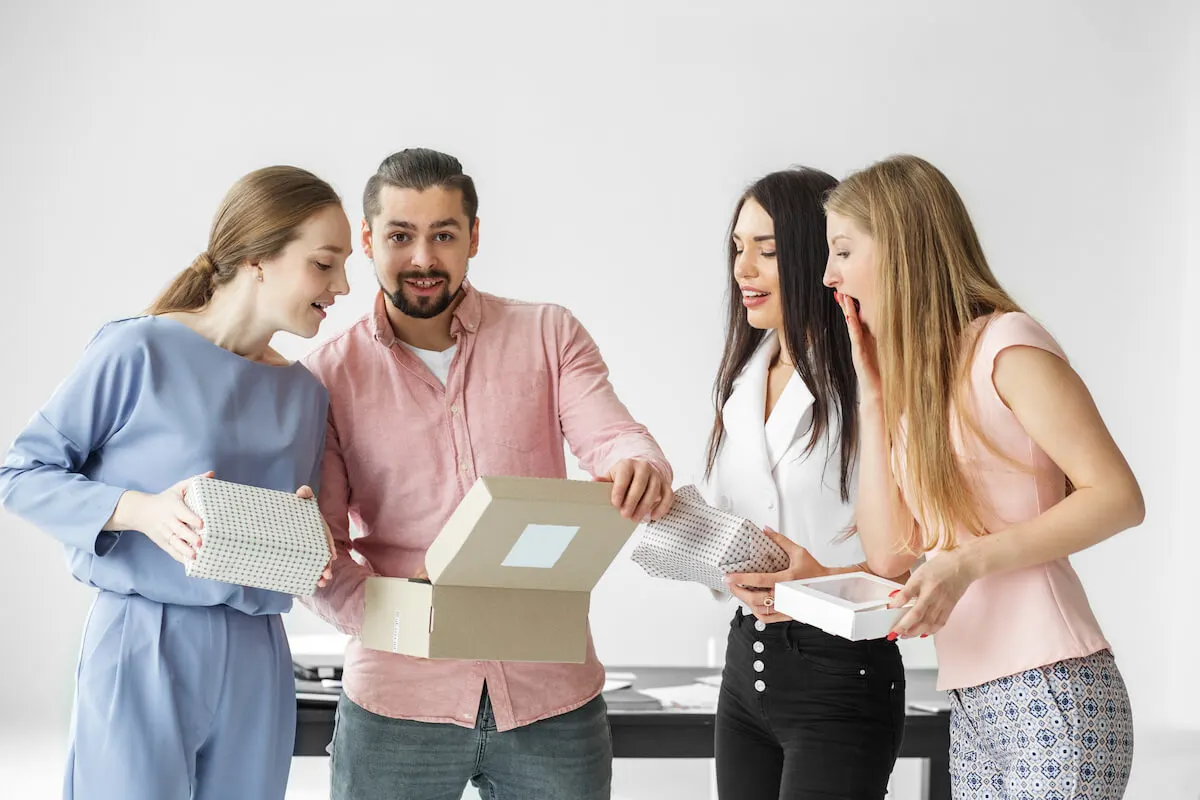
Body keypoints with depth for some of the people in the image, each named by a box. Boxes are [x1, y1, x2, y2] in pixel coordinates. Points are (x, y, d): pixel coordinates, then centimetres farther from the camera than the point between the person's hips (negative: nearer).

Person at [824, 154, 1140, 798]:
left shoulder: (1003, 345, -8)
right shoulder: (910, 377, 16)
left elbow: (1118, 497, -13)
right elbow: (888, 551, 7)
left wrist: (972, 559, -20)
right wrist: (873, 392, 7)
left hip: (1051, 696, -8)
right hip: (973, 708, 8)